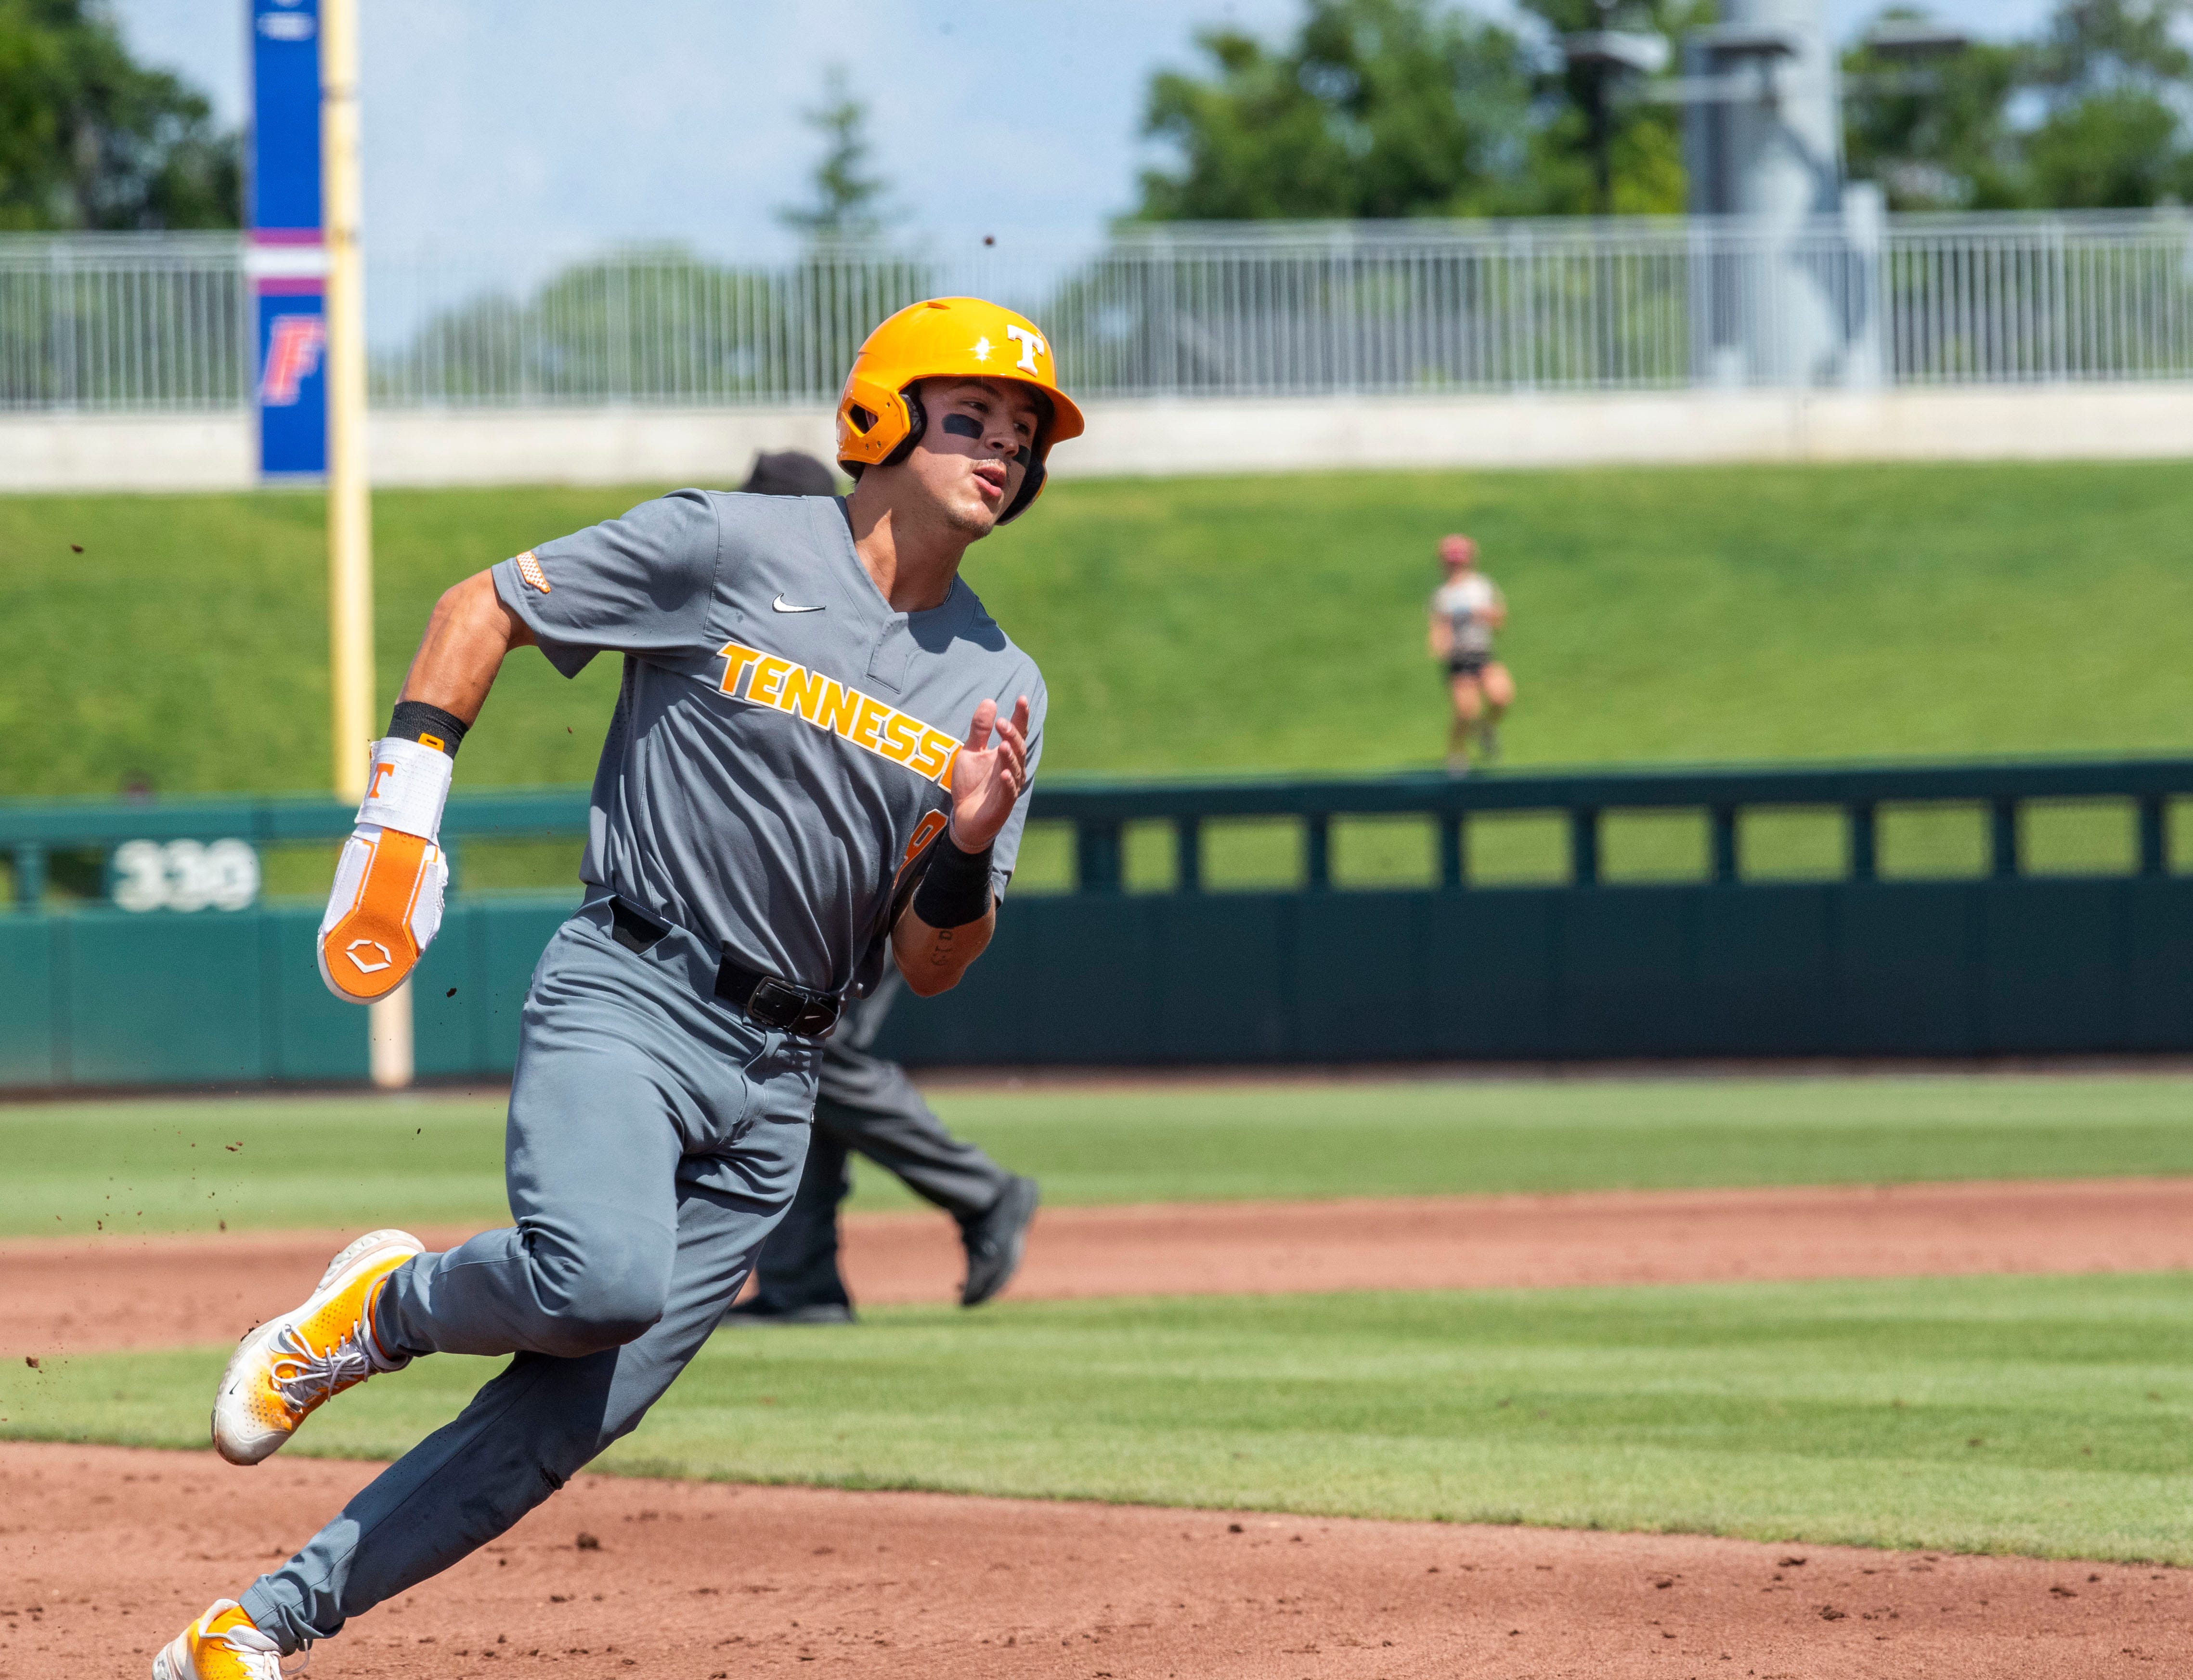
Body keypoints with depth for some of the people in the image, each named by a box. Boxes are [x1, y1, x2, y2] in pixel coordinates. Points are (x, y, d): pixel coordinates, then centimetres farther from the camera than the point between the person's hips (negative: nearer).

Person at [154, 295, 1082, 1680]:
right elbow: (482, 608, 7)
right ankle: (379, 1308, 1)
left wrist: (968, 848, -11)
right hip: (621, 996, -5)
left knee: (584, 1407, -5)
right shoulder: (732, 549, -2)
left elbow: (930, 966, 9)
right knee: (604, 1278, -32)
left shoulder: (999, 689, 10)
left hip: (776, 1082, 5)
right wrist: (406, 800, -3)